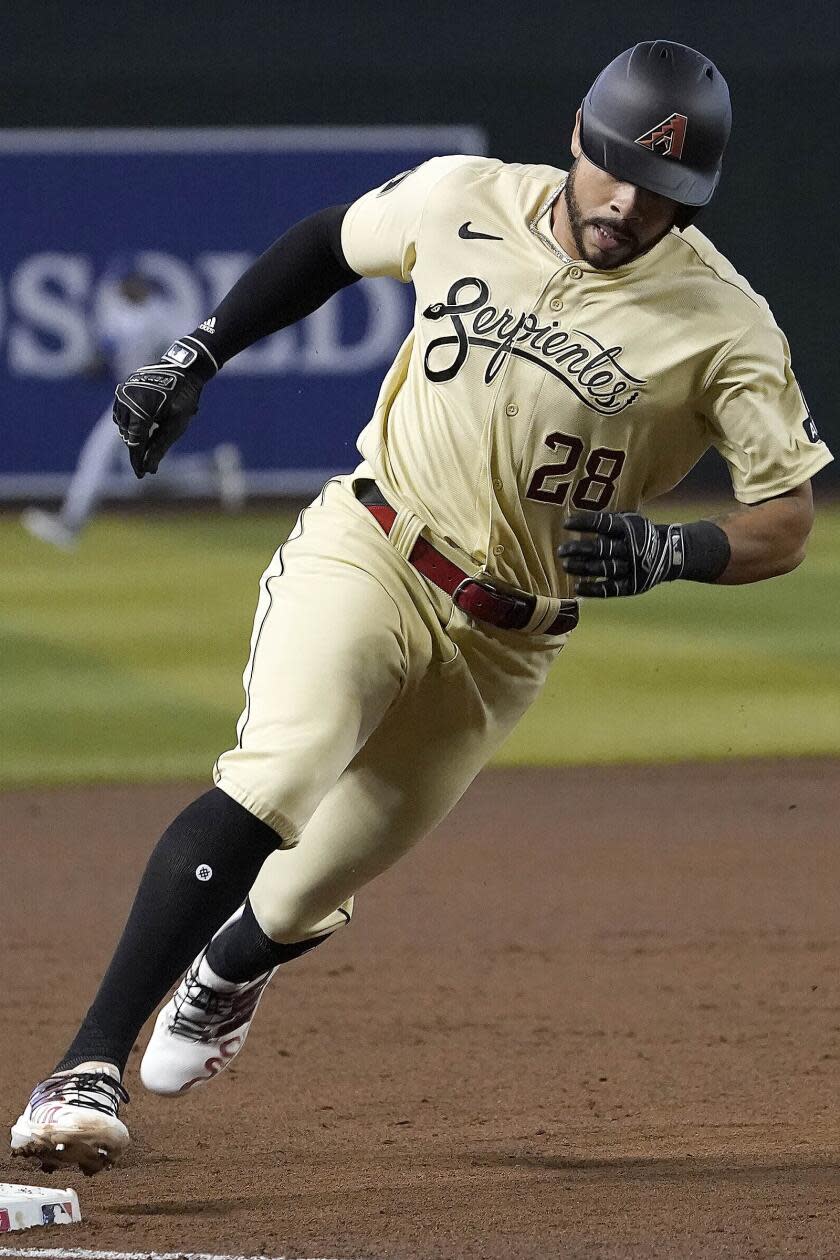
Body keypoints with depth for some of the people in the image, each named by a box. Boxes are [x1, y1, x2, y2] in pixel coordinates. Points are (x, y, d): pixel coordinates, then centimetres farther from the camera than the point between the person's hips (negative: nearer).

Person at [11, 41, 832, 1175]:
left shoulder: (722, 322, -14)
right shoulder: (462, 200, -6)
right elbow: (331, 241, 15)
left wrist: (669, 552, -32)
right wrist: (195, 358, 10)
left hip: (504, 641, 1)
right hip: (364, 556, 0)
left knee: (314, 891, 10)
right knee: (275, 779, -28)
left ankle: (226, 972, 49)